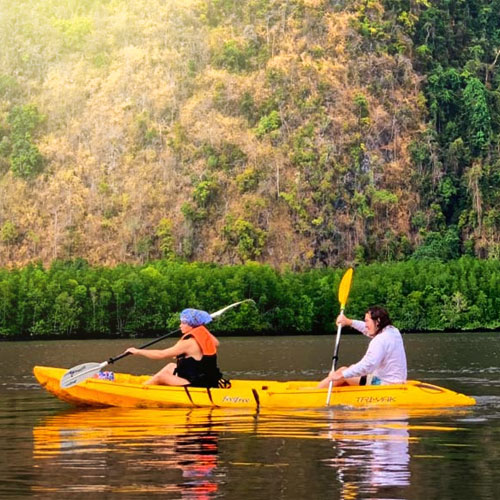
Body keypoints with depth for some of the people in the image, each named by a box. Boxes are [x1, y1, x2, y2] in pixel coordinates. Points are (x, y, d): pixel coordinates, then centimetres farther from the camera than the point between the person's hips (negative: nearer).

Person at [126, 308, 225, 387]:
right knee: (171, 367, 21)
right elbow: (216, 343, 30)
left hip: (198, 386, -10)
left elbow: (161, 354, -17)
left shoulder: (188, 343, -19)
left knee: (161, 376, -3)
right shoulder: (207, 336, 4)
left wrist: (137, 351, -7)